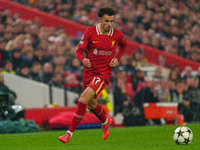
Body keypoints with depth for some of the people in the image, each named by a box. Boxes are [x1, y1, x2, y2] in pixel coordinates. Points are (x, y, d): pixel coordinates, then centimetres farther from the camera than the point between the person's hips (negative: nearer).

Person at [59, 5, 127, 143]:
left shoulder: (117, 35, -5)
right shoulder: (90, 32, -8)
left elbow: (123, 44, 19)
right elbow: (79, 51, -8)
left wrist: (117, 59, 3)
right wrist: (83, 59, -31)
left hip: (104, 73, -3)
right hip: (89, 71, 3)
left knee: (84, 99, -21)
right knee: (92, 104, 17)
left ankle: (70, 133, -15)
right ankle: (105, 122, 51)